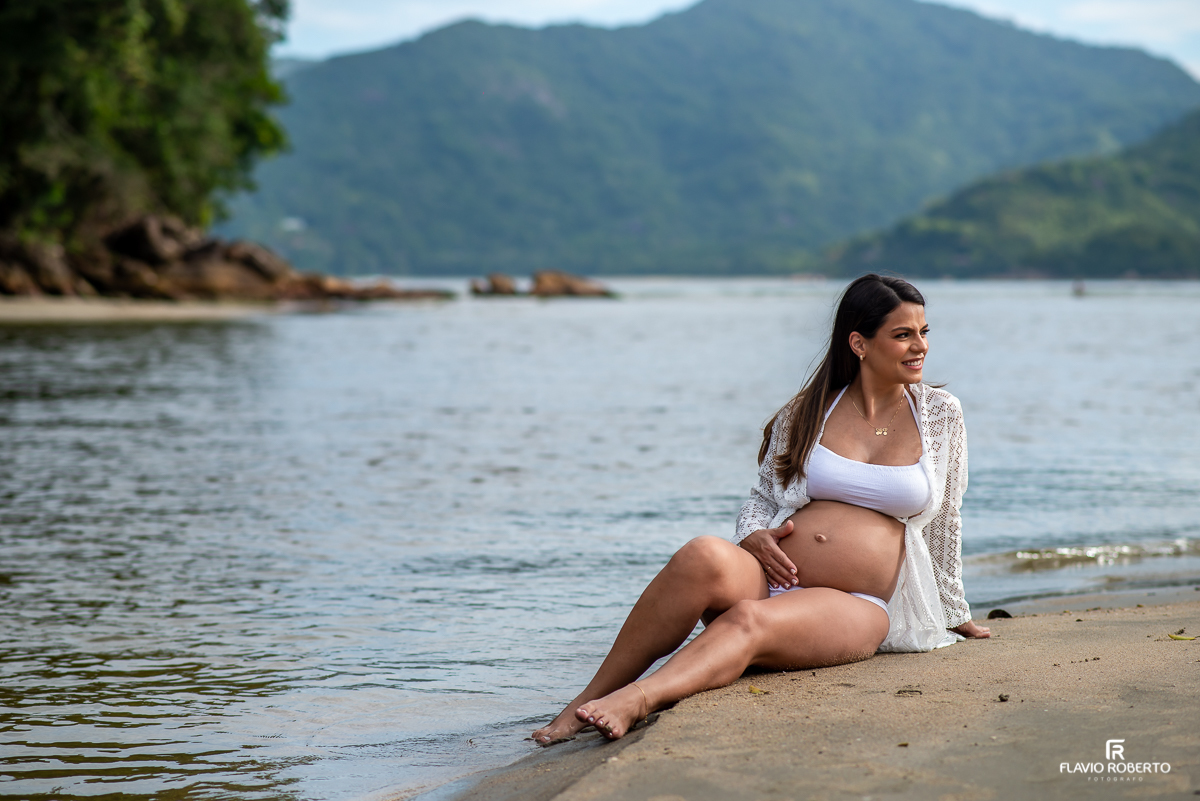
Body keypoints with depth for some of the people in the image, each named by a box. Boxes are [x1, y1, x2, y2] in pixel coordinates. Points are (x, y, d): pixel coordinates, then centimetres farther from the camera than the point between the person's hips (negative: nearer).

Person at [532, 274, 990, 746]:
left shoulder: (940, 415, 11)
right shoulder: (805, 414, 12)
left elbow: (943, 524, 20)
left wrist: (955, 613, 26)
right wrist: (754, 536, -3)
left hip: (857, 607, -2)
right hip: (771, 576, 2)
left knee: (751, 620, -36)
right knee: (704, 557, -35)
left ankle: (633, 702, -60)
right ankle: (584, 704, -34)